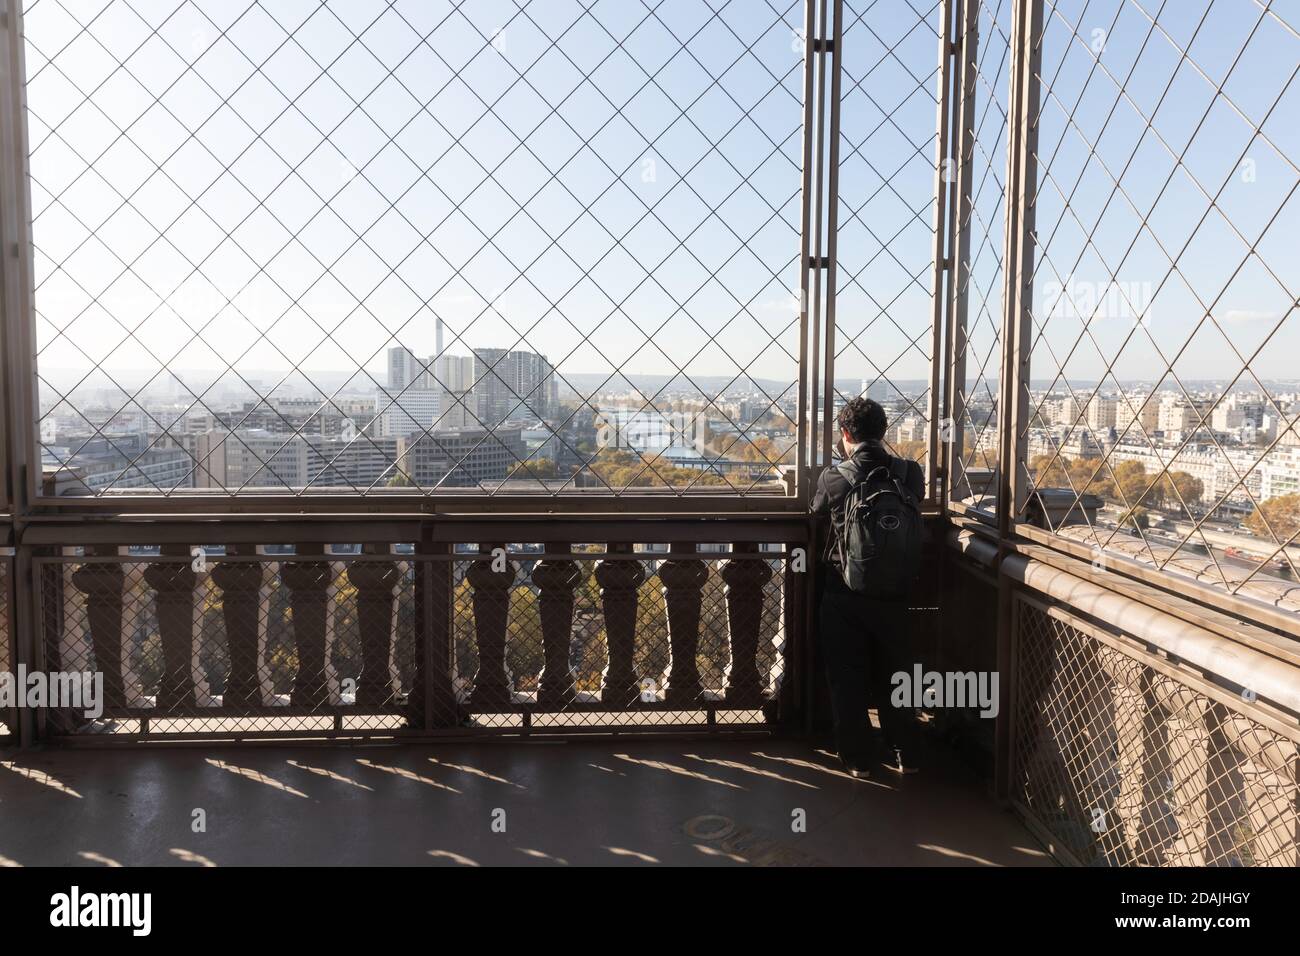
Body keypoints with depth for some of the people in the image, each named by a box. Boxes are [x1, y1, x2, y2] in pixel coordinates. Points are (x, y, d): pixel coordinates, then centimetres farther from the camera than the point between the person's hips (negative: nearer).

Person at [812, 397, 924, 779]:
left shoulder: (834, 477, -13)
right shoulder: (910, 473, -7)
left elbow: (817, 508, 7)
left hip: (843, 593, -2)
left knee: (847, 677, 11)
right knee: (893, 673, 18)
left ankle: (857, 757, 19)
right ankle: (902, 754, 26)